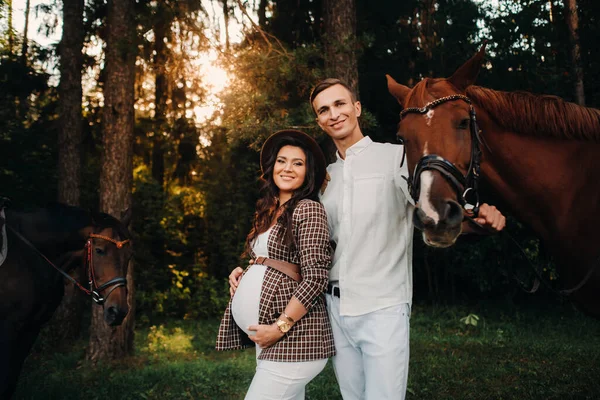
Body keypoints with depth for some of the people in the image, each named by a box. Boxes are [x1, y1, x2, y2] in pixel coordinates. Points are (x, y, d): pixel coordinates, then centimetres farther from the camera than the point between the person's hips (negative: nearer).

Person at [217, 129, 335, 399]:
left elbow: (315, 278, -16)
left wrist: (279, 327, -18)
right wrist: (241, 274, 5)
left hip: (292, 337, -8)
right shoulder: (269, 211, 16)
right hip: (265, 337, 8)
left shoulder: (308, 209, -9)